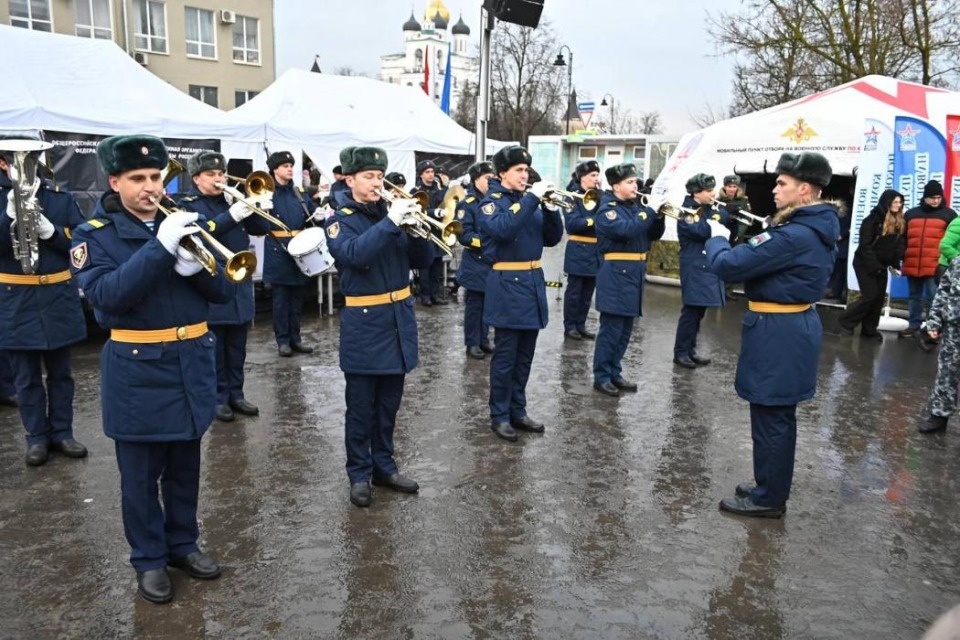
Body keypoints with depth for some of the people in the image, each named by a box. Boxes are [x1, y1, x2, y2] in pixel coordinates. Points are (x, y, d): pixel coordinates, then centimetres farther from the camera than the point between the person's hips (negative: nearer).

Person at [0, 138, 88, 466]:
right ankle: (37, 437, 20)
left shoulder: (61, 197, 2)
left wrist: (50, 230, -18)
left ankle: (61, 432, 24)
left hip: (58, 298, 1)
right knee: (26, 377, 7)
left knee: (60, 372, 12)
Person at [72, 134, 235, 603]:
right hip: (137, 370, -4)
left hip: (191, 363, 4)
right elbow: (107, 296, -22)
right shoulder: (95, 234, -5)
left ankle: (183, 544, 33)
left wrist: (194, 266, -20)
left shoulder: (183, 223, 6)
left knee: (185, 467, 16)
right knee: (140, 475, 8)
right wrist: (159, 247, -29)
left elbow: (224, 291, 1)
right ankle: (149, 560, 25)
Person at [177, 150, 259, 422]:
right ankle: (218, 398, 11)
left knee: (237, 345, 10)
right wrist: (232, 216, -31)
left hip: (240, 283, 5)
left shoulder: (230, 200, 14)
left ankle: (236, 393, 20)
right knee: (214, 346, 1)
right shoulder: (187, 205, -2)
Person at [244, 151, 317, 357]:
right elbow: (257, 227, -11)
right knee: (281, 298, 2)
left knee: (297, 297, 11)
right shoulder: (267, 193, -4)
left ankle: (295, 338, 20)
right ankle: (283, 340, 10)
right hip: (279, 251, -5)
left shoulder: (298, 193, 11)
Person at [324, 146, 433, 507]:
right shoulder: (340, 221, -5)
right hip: (364, 324, -5)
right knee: (361, 406, 5)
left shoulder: (390, 212, 9)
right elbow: (354, 254, -26)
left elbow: (422, 260, 5)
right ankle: (359, 474, 18)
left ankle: (384, 466, 28)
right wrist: (390, 223, -28)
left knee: (389, 404, 14)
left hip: (399, 318, 5)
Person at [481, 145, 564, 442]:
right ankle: (499, 415, 13)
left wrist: (551, 208, -7)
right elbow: (503, 229, -27)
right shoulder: (492, 201, -5)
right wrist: (531, 198, -25)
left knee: (524, 356, 13)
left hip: (533, 282, 7)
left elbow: (552, 238, 9)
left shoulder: (529, 200, 13)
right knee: (505, 356, 0)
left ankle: (518, 411, 24)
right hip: (507, 286, -7)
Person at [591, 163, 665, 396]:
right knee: (611, 329, -4)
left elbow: (654, 235, 14)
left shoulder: (635, 207, 15)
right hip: (616, 274, -8)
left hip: (634, 273, 8)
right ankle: (601, 376, 5)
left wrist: (659, 216, -4)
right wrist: (651, 211, -19)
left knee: (625, 330, 13)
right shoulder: (607, 209, -9)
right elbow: (626, 230, -25)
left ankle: (614, 373, 23)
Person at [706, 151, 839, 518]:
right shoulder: (820, 228, 9)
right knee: (778, 415, 20)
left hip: (777, 332, -10)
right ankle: (771, 486, 34)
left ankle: (769, 498, 15)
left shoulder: (794, 235, -24)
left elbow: (728, 266, -22)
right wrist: (732, 241, 1)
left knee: (770, 417, 2)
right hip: (795, 325, 10)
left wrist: (717, 239, -3)